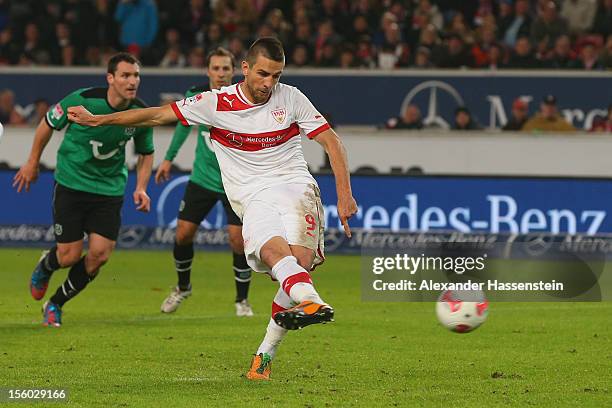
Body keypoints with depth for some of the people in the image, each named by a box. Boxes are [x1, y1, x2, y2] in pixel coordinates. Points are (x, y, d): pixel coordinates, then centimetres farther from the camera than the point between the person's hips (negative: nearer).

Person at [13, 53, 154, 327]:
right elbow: (48, 123, -1)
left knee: (100, 255, -8)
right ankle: (44, 268, 34)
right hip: (71, 183, -3)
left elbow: (146, 153, 10)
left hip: (110, 189, 3)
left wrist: (141, 188, -4)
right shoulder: (82, 100, -19)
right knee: (69, 255, -6)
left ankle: (55, 305, 15)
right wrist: (33, 163, 7)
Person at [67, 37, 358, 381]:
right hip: (254, 196, 0)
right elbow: (158, 115, 9)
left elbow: (331, 141, 9)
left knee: (300, 256, -26)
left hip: (295, 186, 1)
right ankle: (311, 302, -63)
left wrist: (345, 195, 0)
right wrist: (97, 120, 9)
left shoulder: (291, 98, 5)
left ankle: (266, 353, -16)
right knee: (272, 249, -34)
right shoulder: (217, 104, 3)